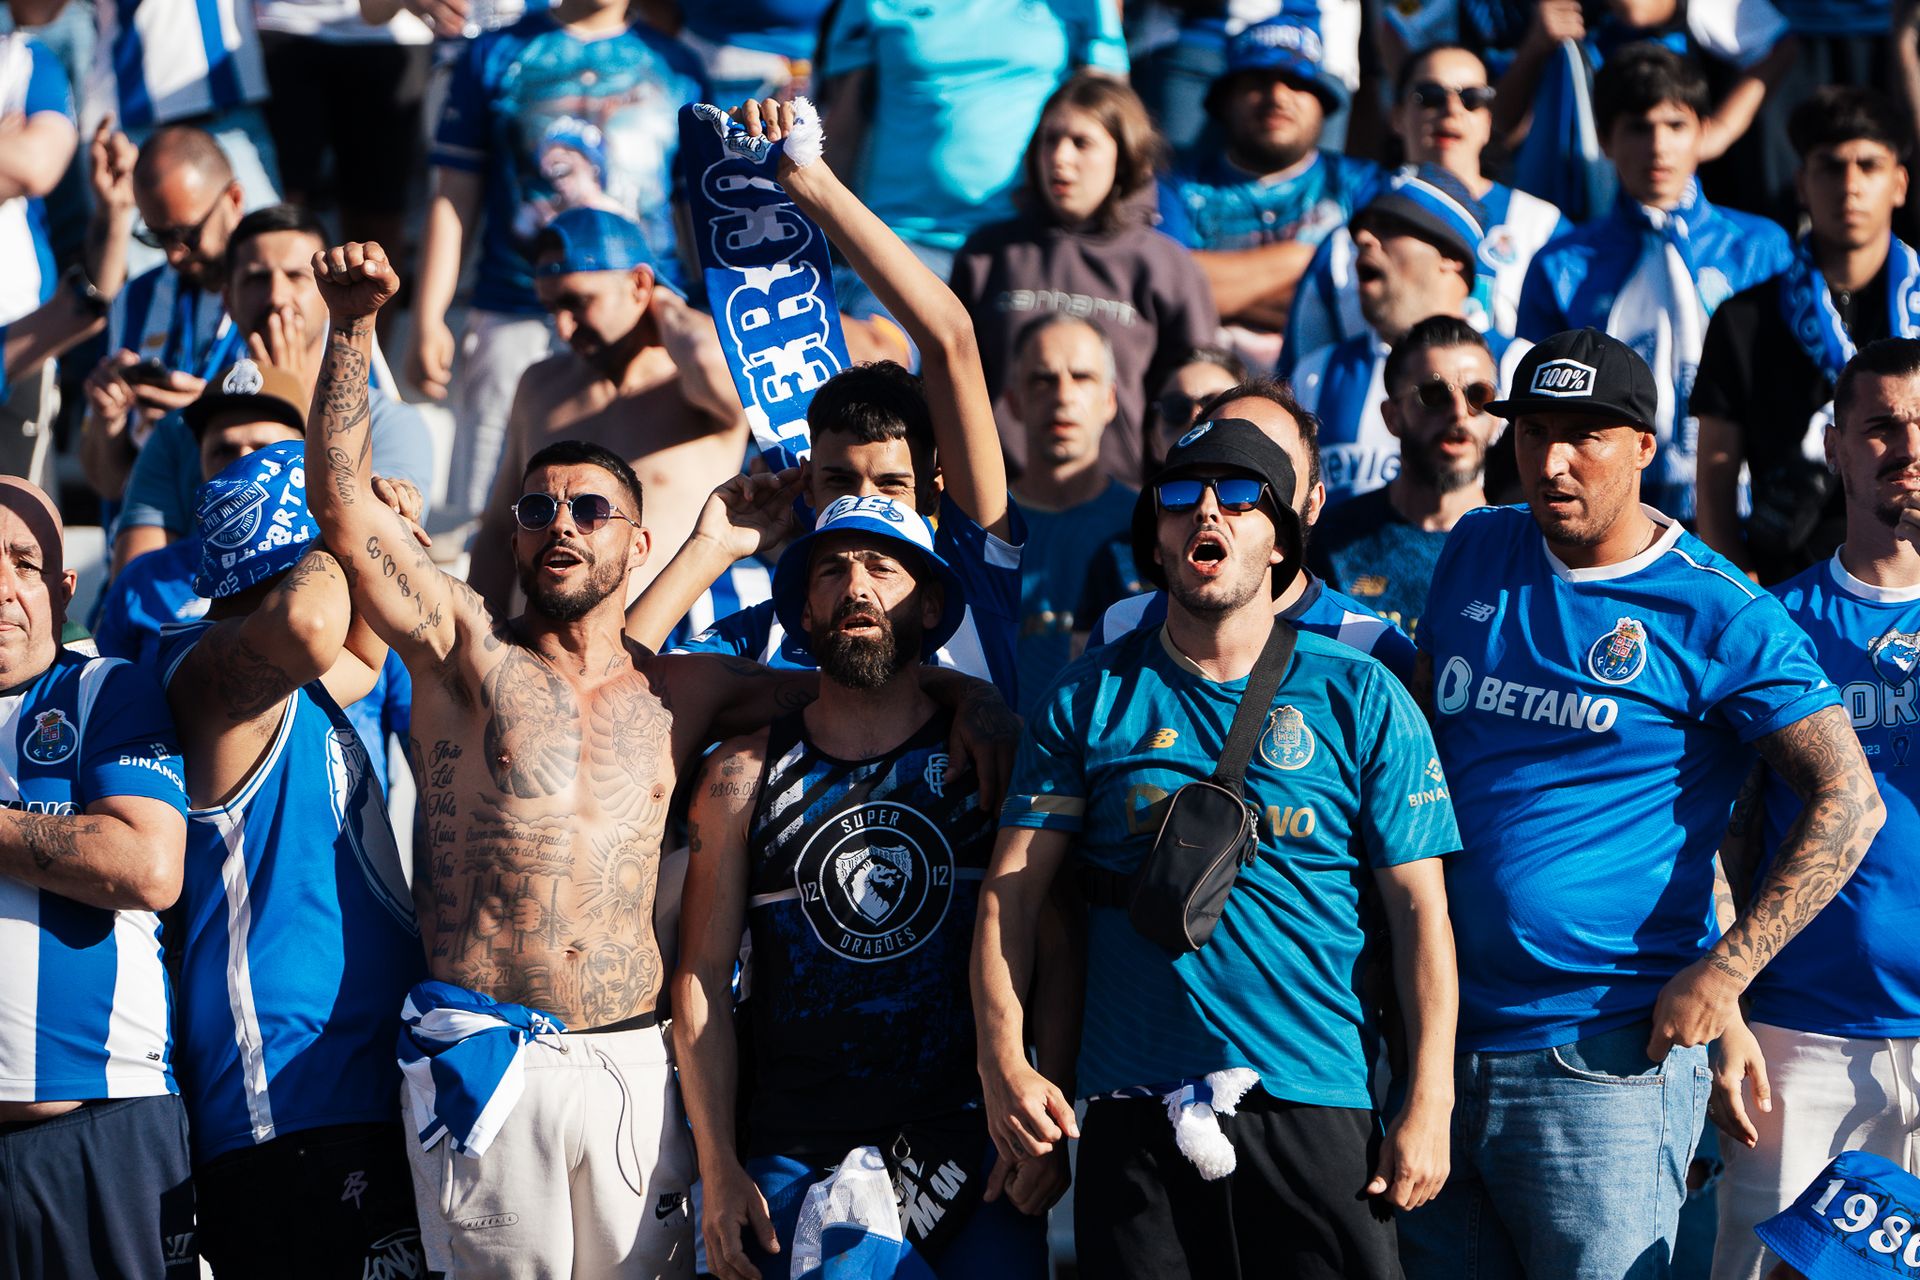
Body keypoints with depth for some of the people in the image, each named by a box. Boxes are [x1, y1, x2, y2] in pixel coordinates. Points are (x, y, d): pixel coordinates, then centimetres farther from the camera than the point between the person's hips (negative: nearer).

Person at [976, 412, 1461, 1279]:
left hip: (1315, 1106, -1)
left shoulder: (1361, 700, 5)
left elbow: (1419, 909, 3)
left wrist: (1428, 1107, -4)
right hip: (1133, 1113, 1)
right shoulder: (1092, 697, 9)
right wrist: (1003, 1062, -8)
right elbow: (1012, 890, 6)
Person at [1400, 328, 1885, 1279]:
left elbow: (1848, 801, -11)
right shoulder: (1473, 556, 11)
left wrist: (1723, 972, -18)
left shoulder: (1717, 617, -7)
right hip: (1444, 1041, 6)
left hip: (1607, 1056, -5)